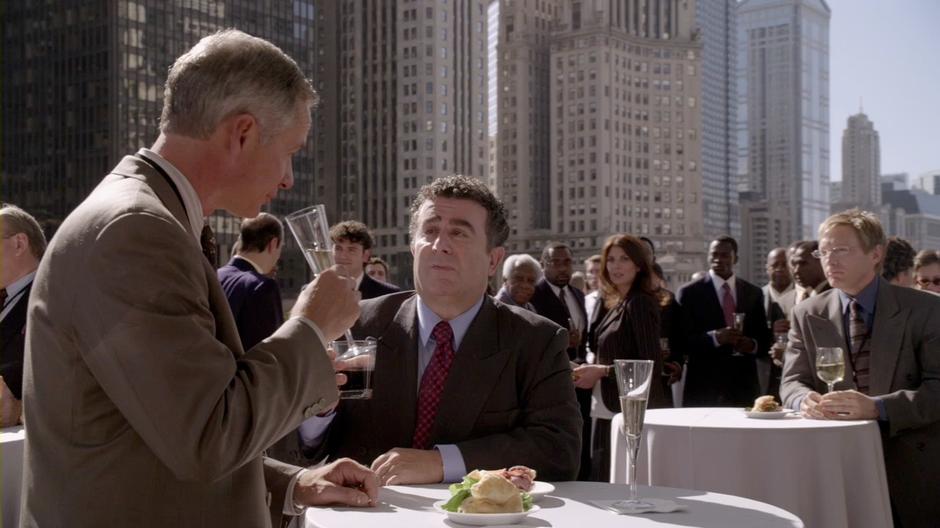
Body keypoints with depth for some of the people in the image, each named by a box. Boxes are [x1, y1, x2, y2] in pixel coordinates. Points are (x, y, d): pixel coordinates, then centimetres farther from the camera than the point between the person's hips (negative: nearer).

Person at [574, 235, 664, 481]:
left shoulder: (640, 303, -11)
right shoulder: (618, 304, 14)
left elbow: (652, 365, -17)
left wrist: (602, 371, -14)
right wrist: (590, 370, 2)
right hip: (608, 413, 9)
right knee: (603, 481, 12)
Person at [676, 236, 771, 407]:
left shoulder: (754, 293, 12)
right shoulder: (689, 293, 2)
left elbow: (765, 340, 15)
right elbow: (683, 340, -4)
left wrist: (753, 345, -7)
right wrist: (714, 337, -19)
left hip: (744, 387, 3)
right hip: (704, 387, -3)